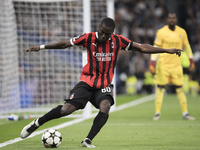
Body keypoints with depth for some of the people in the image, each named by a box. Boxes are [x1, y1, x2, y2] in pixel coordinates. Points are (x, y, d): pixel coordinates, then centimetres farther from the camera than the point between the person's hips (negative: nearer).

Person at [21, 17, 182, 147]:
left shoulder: (118, 40, -4)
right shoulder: (89, 38, -7)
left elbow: (142, 48, 0)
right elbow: (65, 44, -1)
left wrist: (167, 50, -3)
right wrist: (41, 47, -4)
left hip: (105, 84, 2)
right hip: (87, 81, -2)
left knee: (105, 108, -27)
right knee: (66, 109, -14)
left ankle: (88, 141, -16)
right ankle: (36, 123, 5)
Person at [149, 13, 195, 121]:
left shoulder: (182, 32, 6)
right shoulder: (161, 32, -4)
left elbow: (186, 46, 18)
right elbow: (155, 48, -4)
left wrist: (191, 61, 16)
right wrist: (152, 63, -10)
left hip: (176, 65, 2)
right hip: (163, 64, -2)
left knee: (179, 88, 1)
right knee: (160, 88, -2)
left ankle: (185, 113, 5)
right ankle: (157, 113, 4)